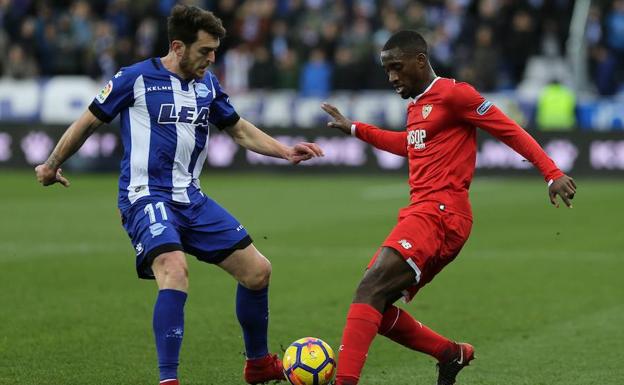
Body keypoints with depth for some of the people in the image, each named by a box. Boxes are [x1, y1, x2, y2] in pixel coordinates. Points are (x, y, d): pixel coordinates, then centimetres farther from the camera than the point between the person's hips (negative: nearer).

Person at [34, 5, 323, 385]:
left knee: (257, 271, 5)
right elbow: (89, 122, 5)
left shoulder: (208, 84, 9)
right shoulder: (136, 79, -7)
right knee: (175, 272, -32)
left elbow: (240, 129, 22)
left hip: (191, 198, 7)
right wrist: (52, 165, 16)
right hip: (146, 196, -7)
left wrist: (285, 151, 7)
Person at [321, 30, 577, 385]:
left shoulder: (453, 94, -5)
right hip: (422, 212, 9)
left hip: (441, 213, -9)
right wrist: (354, 129, 45)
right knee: (377, 311, 5)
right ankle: (453, 354, 20)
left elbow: (510, 130, -7)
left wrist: (553, 174, -14)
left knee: (370, 290, -24)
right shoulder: (416, 104, 21)